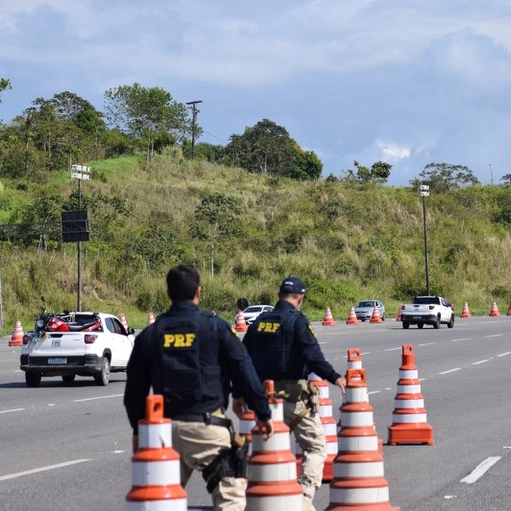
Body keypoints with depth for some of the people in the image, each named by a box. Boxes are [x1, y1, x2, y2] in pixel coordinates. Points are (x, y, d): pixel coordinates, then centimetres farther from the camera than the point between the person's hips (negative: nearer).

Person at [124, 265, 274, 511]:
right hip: (207, 423, -4)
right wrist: (263, 413, 6)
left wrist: (138, 428, 23)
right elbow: (244, 372, -2)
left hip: (165, 426, 4)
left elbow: (135, 389, 13)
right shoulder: (216, 327, -2)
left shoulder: (150, 334, 9)